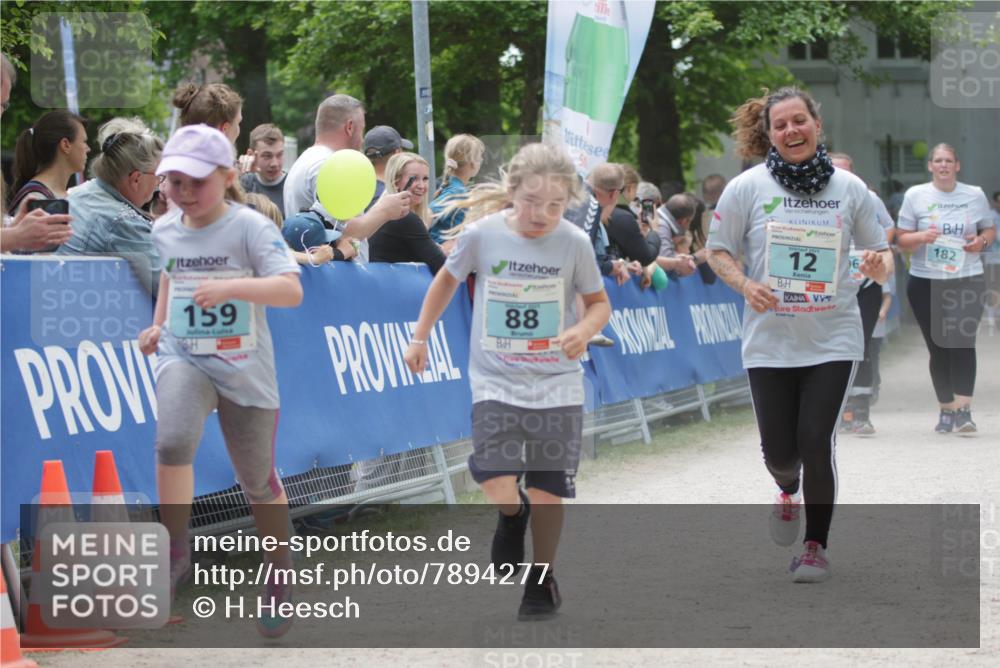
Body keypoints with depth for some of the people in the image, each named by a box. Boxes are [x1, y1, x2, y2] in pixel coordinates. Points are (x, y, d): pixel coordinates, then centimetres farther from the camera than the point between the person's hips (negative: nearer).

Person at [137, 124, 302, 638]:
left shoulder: (250, 227, -14)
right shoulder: (165, 230, 3)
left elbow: (291, 290, -26)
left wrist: (229, 287, -38)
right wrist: (158, 324, 13)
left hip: (244, 369, -3)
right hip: (183, 358, 3)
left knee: (257, 480, 8)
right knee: (172, 442, -27)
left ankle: (279, 579, 29)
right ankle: (176, 554, -11)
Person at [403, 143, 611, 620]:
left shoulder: (575, 243, -9)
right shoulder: (482, 234, -9)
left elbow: (599, 303, 4)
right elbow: (448, 280, 11)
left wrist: (584, 330, -17)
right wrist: (420, 338, 14)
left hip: (557, 384, 0)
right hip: (495, 382, 0)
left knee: (547, 489, 2)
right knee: (498, 486, -16)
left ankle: (542, 580, 26)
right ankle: (513, 516, 22)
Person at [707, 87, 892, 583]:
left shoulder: (849, 188, 1)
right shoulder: (747, 187, -3)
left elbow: (879, 250, 10)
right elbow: (717, 250, 3)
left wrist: (880, 265, -13)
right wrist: (744, 284, -15)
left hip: (832, 340, 0)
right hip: (770, 341, 0)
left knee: (815, 440, -9)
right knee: (778, 449, 4)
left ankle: (816, 545, 8)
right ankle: (788, 490, 42)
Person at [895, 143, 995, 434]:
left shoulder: (975, 195, 7)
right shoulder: (915, 195, 4)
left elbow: (990, 230, 17)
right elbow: (902, 240, 4)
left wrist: (982, 241, -6)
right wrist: (922, 236, -17)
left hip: (967, 280, 0)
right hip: (925, 282, 0)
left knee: (963, 342, -15)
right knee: (938, 347, 3)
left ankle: (963, 410, -17)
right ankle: (947, 409, 16)